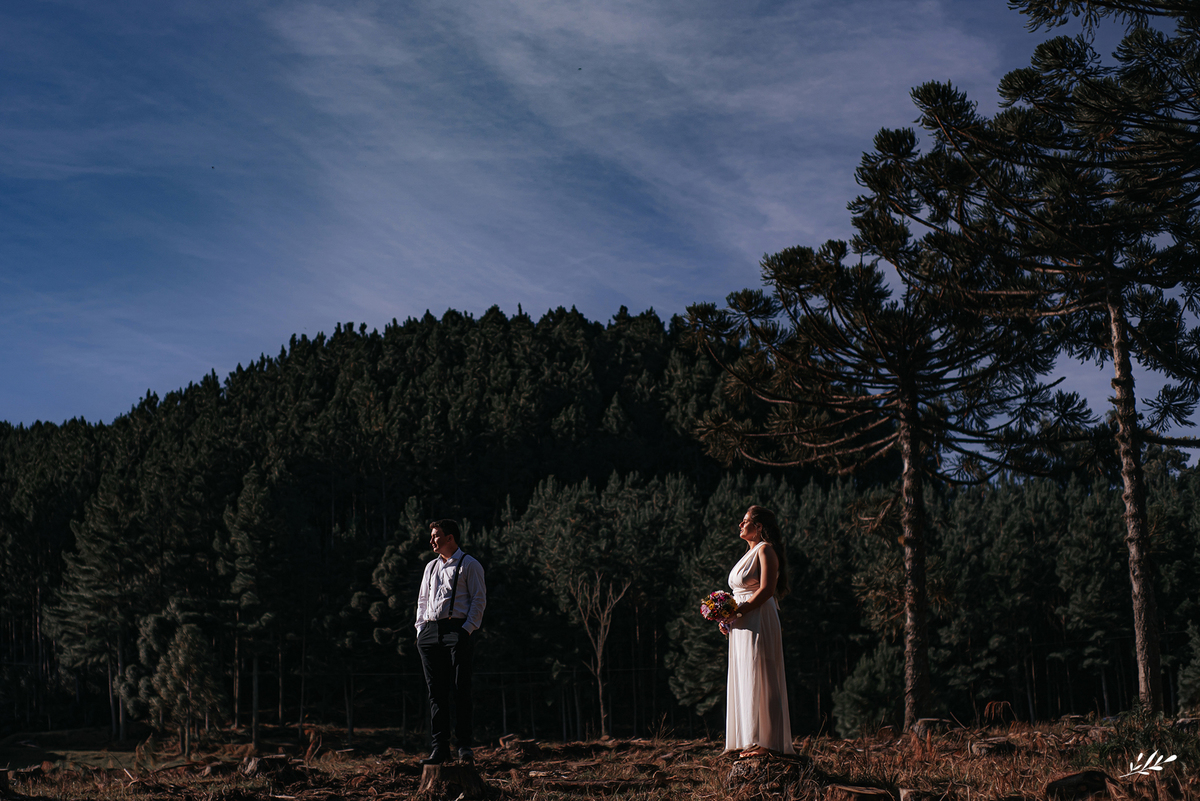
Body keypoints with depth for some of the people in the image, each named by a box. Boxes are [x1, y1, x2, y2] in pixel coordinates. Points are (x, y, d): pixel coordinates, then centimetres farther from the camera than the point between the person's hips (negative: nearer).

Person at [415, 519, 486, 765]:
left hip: (457, 629, -6)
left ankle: (464, 745, -2)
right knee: (436, 692, 3)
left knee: (460, 690, -7)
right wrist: (421, 629, 10)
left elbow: (479, 599, -4)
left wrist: (468, 628, -14)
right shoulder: (431, 567, 21)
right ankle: (440, 747, 5)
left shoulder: (469, 565, 2)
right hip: (429, 632, 6)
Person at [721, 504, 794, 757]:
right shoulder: (749, 553, 21)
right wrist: (727, 617, 10)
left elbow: (766, 590, -18)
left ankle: (767, 742, -7)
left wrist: (738, 612, -19)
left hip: (758, 622, -10)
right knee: (744, 682, 9)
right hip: (741, 624, 10)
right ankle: (751, 741, 12)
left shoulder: (766, 550, -7)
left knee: (759, 680, -9)